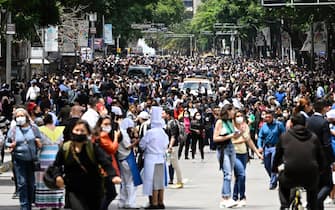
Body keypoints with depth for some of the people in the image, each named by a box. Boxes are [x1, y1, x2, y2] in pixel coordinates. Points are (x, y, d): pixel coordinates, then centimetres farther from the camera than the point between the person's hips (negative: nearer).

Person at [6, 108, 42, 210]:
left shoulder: (34, 128, 4)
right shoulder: (13, 130, 2)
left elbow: (40, 143, 13)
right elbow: (7, 142, 10)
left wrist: (39, 143, -10)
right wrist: (11, 145, -11)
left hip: (32, 160, 1)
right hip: (19, 160, -1)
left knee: (32, 183, 9)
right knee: (22, 183, -4)